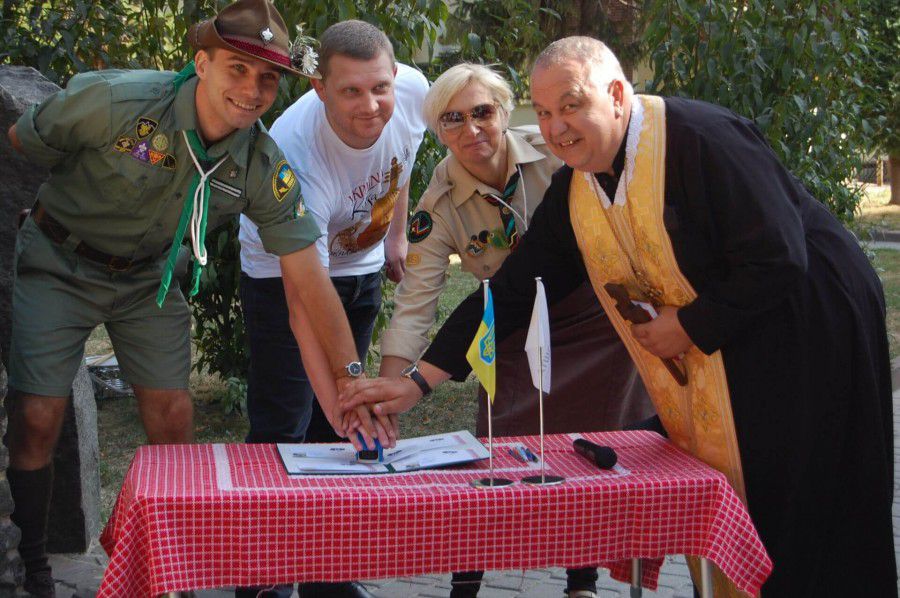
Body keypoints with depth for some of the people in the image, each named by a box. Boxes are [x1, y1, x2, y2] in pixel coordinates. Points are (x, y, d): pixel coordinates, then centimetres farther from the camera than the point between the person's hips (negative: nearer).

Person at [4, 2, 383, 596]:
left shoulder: (265, 169, -19)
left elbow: (308, 280, -18)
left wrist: (352, 377, -23)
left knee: (174, 417, 1)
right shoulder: (114, 101, -29)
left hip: (147, 275, 3)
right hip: (58, 262, -3)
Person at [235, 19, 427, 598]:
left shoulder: (414, 91, -23)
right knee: (282, 429, -8)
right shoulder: (297, 155, -40)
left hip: (361, 266, 5)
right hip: (285, 272, -5)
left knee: (339, 426, 10)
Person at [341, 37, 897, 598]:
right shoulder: (572, 193, 0)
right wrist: (418, 380, -5)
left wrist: (690, 327, -18)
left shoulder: (700, 138, -22)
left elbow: (780, 260, -25)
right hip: (710, 359, 7)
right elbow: (513, 288, 1)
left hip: (807, 335, -6)